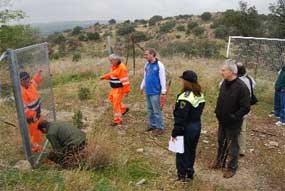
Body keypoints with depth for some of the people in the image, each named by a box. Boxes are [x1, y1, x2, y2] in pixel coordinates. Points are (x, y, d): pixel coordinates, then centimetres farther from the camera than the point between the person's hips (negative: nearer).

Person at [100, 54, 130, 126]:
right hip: (114, 88, 10)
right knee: (111, 99, 22)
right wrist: (104, 77, 2)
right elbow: (111, 75, 20)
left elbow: (125, 80, -23)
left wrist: (126, 91, -23)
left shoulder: (122, 68, -23)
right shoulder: (114, 66, 7)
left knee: (116, 104, -3)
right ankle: (124, 109, 36)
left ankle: (117, 120, 11)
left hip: (119, 88, -10)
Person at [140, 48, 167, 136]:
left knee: (156, 111, 0)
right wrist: (142, 87, 21)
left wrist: (163, 92, -15)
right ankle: (152, 125, 31)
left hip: (155, 92, -7)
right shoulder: (147, 64, 6)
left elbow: (163, 79, -15)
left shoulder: (159, 65, -15)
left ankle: (160, 127, 13)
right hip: (148, 92, 7)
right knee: (150, 110, 17)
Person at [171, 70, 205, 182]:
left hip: (186, 128, -8)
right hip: (197, 126, 8)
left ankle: (182, 175, 22)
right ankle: (189, 172, 35)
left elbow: (180, 117, -24)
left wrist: (175, 133, -16)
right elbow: (198, 112, 9)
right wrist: (195, 122, 15)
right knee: (192, 150, 21)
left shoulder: (185, 97, -25)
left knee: (182, 152, 9)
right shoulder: (200, 95, 3)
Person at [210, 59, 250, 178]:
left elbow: (245, 108, -21)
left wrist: (234, 117, -22)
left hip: (233, 123, -7)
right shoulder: (224, 83, -2)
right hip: (222, 121, 7)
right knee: (221, 143, 22)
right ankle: (219, 161, 43)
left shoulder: (241, 87, -23)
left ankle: (232, 167, 30)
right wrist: (218, 111, 5)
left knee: (232, 146, 10)